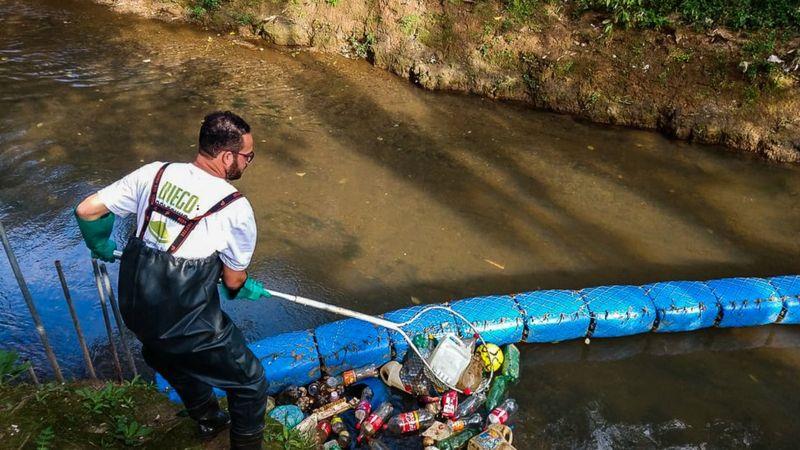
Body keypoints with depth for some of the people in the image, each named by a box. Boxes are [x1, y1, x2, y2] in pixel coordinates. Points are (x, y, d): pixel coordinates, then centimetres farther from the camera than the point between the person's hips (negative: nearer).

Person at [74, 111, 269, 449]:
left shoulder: (153, 174, -2)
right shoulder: (236, 208, -15)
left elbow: (86, 210, 4)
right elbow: (234, 282, -4)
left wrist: (100, 247, 24)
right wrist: (249, 290, 20)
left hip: (134, 309, 8)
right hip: (186, 325, -7)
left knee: (175, 362, 35)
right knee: (250, 382, 12)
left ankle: (208, 420, 57)